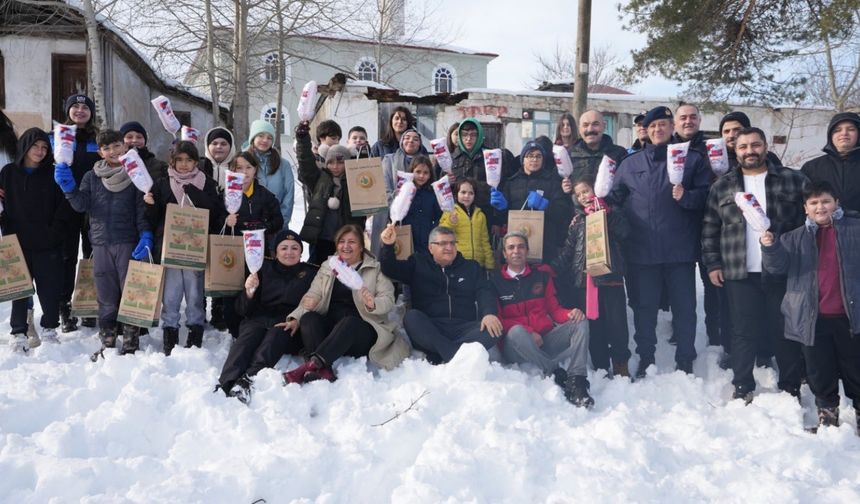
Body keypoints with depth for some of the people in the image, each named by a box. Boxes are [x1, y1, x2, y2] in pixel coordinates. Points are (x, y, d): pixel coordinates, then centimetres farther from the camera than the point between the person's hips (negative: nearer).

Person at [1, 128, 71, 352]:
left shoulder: (53, 174, 2)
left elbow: (65, 205, 1)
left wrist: (55, 230, -7)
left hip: (47, 243, -1)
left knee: (49, 289, 2)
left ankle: (49, 329, 17)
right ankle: (19, 333, 11)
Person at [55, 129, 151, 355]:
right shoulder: (92, 176, 12)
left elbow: (142, 210, 0)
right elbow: (81, 205, 2)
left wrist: (146, 236, -11)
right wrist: (69, 187, -14)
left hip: (128, 243, -2)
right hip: (100, 243, 2)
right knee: (106, 297, 6)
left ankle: (130, 343, 5)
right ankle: (107, 343, 14)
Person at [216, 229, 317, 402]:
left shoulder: (310, 273, 16)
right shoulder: (264, 269, 17)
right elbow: (242, 310, 12)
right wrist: (249, 292, -9)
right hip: (259, 319, 2)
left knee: (275, 335, -35)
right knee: (248, 335, -32)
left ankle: (248, 379, -55)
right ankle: (225, 383, -52)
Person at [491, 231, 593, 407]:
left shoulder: (541, 275, 13)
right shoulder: (495, 281, 3)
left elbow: (553, 309, 13)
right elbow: (497, 320, -3)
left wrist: (570, 314, -12)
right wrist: (528, 333, -17)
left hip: (546, 339, 4)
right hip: (515, 347, -4)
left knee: (579, 323, -18)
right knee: (516, 331, -36)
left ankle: (577, 381, -34)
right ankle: (559, 376, -31)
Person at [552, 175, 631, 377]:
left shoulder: (611, 213, 8)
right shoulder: (577, 220, 17)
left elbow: (624, 232, -12)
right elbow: (567, 250, 13)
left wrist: (604, 214, -12)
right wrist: (553, 269, 1)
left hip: (610, 277, -3)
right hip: (584, 279, 3)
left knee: (616, 323, -3)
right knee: (593, 326, 5)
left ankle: (621, 364, 10)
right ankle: (601, 366, 13)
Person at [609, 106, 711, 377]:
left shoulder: (692, 159, 6)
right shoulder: (630, 163, 14)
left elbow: (707, 194, -1)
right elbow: (615, 197, 13)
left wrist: (686, 196, -19)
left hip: (680, 250, -1)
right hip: (641, 250, 2)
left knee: (684, 306, 6)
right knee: (644, 307, 9)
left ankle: (685, 362, 18)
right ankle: (645, 360, 22)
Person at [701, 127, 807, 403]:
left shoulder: (794, 180, 3)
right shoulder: (722, 187, 7)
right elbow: (709, 229, 8)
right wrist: (712, 264, 2)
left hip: (783, 273, 0)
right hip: (740, 274, 1)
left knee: (785, 332, 8)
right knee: (745, 332, 5)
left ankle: (791, 388, 22)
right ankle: (743, 387, 17)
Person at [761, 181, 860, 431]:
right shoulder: (797, 237, 4)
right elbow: (778, 265, -3)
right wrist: (770, 246, -21)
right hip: (813, 317, 2)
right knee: (820, 371, 11)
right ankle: (827, 411, 26)